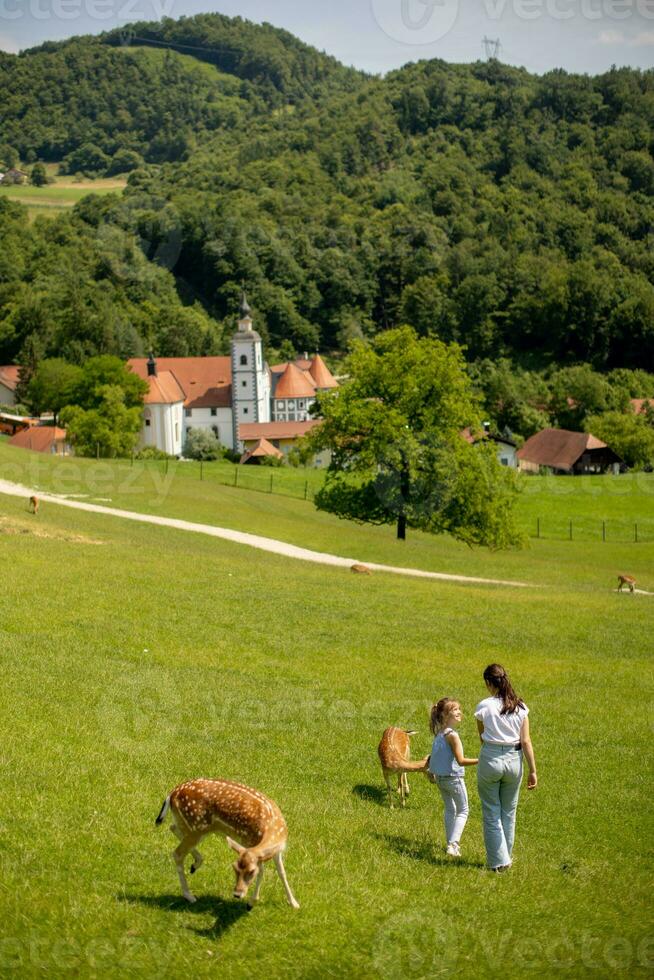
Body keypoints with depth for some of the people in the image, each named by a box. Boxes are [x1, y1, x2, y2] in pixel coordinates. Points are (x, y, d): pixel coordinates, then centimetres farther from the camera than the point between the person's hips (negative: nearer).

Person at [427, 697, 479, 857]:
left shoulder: (438, 733, 4)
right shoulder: (452, 735, -21)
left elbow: (433, 756, 14)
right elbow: (461, 760, -23)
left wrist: (431, 772, 28)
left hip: (439, 777, 8)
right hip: (453, 777, -8)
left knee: (449, 809, 21)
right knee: (463, 811, 6)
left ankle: (451, 843, 27)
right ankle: (453, 844, -4)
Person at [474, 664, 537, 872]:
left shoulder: (484, 706, -9)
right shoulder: (520, 707, -2)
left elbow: (482, 737, 2)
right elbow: (526, 742, -3)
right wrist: (533, 771, 0)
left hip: (490, 760, -3)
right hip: (513, 761, 3)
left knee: (491, 814, 9)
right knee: (508, 813, 19)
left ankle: (498, 861, 9)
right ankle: (506, 856, 29)